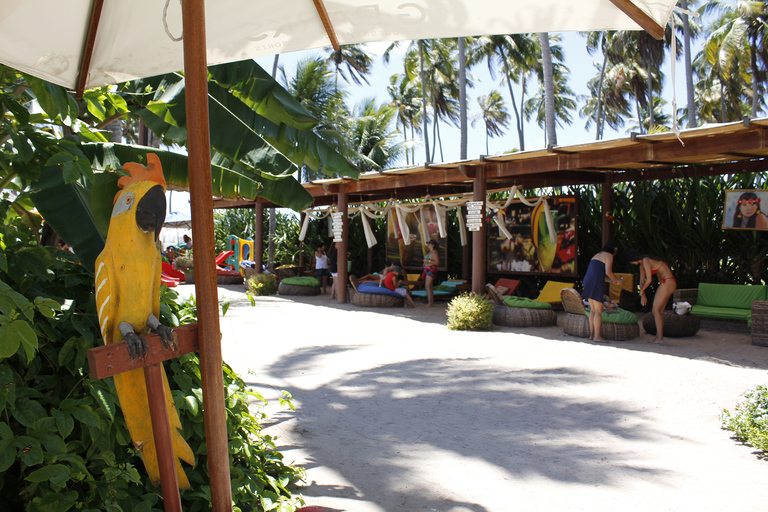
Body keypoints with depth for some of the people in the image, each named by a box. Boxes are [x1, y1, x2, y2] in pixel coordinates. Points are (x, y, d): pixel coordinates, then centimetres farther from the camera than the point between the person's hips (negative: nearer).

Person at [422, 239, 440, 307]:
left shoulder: (434, 252, -12)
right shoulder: (430, 252, 19)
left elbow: (437, 262, -19)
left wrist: (428, 261, -22)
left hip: (431, 270, -10)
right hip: (427, 270, 10)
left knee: (428, 286, -14)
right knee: (430, 287, 10)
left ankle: (430, 303, -15)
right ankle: (432, 302, 14)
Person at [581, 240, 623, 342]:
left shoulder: (597, 255, 26)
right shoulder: (609, 256, 0)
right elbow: (608, 272, -12)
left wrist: (611, 280, 26)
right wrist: (617, 280, 6)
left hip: (587, 281, 8)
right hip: (596, 284, -8)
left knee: (593, 309, 14)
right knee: (598, 311, -5)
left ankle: (591, 334, 15)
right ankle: (597, 336, -6)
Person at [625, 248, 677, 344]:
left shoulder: (646, 261, -16)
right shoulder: (642, 264, 15)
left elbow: (649, 279, -18)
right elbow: (642, 281, 22)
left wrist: (642, 291, -2)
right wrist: (643, 295, 16)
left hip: (667, 283, -10)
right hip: (665, 283, 10)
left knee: (656, 309, -10)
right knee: (660, 310, 9)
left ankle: (660, 338, -9)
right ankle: (659, 336, 11)